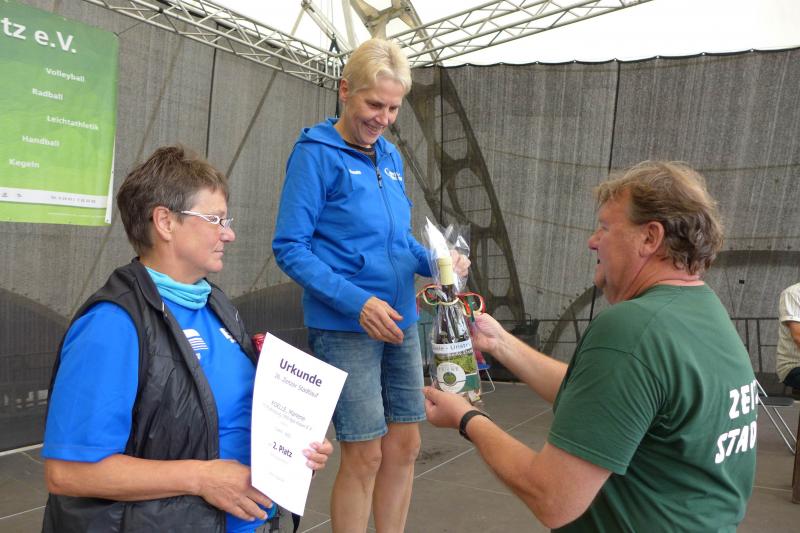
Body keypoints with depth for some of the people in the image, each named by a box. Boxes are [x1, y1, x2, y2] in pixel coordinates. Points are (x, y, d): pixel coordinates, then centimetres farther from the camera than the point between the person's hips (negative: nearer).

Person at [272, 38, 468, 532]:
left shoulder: (391, 156, 10)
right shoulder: (316, 153, -9)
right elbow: (290, 248, -13)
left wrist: (437, 262, -3)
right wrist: (358, 302, -22)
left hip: (402, 324, 7)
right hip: (345, 328, -6)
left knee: (404, 446, 13)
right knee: (365, 455, 1)